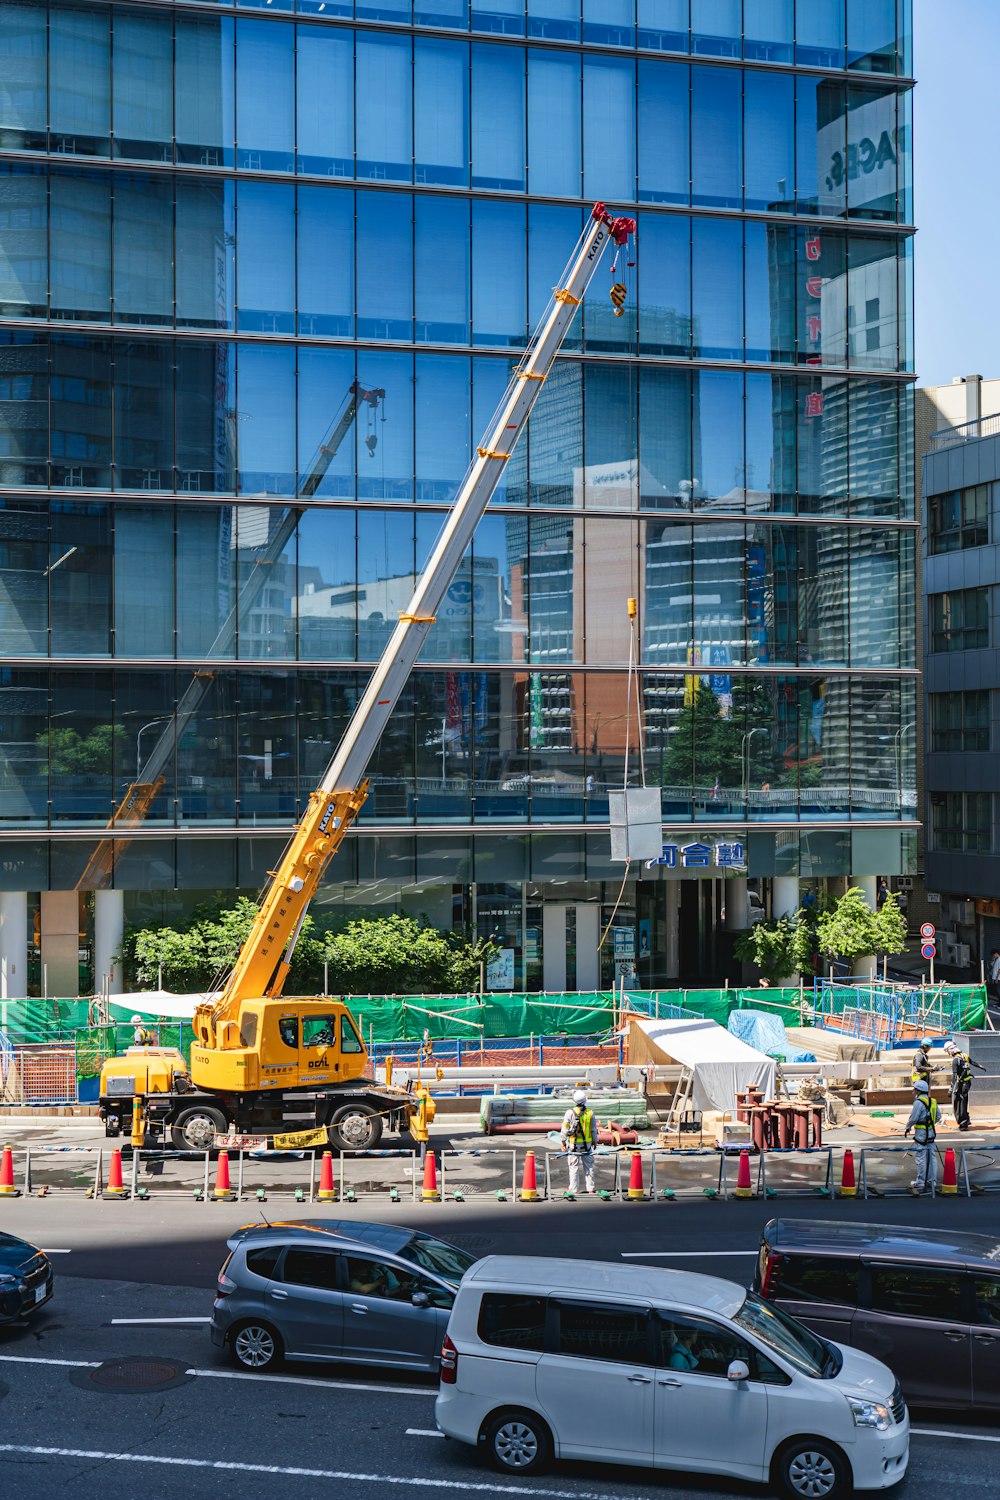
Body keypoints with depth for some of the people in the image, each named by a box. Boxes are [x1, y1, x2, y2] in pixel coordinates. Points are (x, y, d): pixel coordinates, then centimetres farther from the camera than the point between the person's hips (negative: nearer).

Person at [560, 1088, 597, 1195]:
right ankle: (590, 1188, 13)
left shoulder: (570, 1112, -11)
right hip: (587, 1144, 2)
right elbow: (593, 1130, 4)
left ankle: (574, 1189, 9)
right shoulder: (590, 1113, -4)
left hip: (573, 1144, -2)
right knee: (589, 1167, 11)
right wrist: (595, 1141, 17)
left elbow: (565, 1129, -6)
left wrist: (563, 1141, 6)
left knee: (574, 1167, 6)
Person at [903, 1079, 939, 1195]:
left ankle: (920, 1184, -1)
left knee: (921, 1159, -4)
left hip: (921, 1133, -8)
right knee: (931, 1157, 12)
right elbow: (937, 1117, 15)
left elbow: (913, 1118, -17)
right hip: (931, 1133, 8)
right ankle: (931, 1182, 18)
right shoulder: (933, 1101, 9)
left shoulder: (919, 1102, -16)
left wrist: (908, 1128, -1)